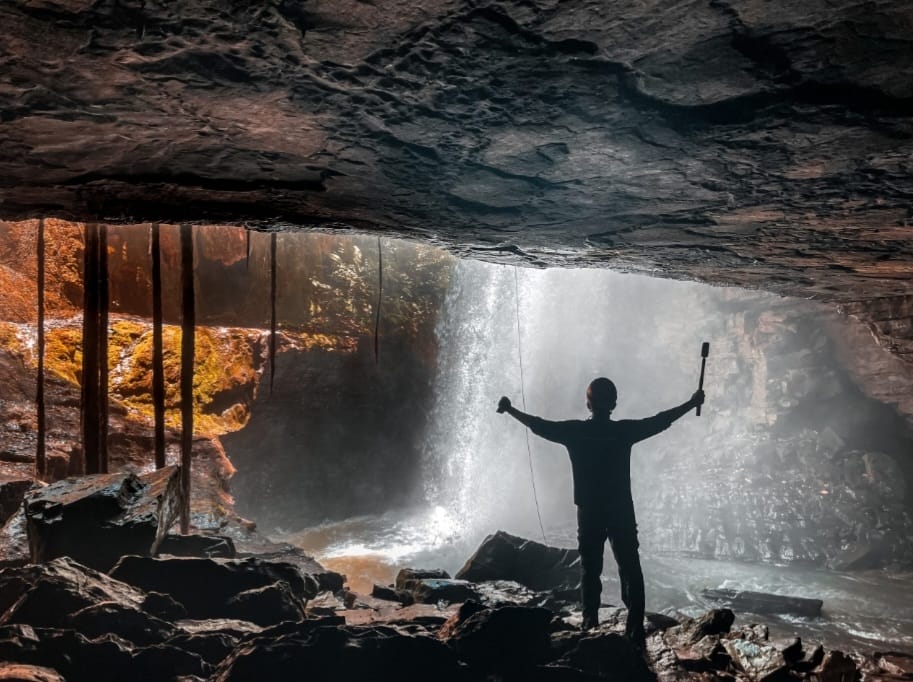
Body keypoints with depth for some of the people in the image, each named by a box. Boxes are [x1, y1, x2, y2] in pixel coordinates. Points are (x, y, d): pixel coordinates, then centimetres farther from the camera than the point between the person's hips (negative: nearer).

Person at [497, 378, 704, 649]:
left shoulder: (574, 431, -5)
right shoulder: (625, 430, -7)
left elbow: (539, 425, 6)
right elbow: (661, 420, 2)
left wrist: (510, 409, 21)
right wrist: (692, 403, 15)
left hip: (589, 513, 1)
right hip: (622, 513, -1)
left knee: (590, 572, 9)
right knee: (630, 572, 5)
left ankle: (590, 630, 8)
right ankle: (635, 634, 0)